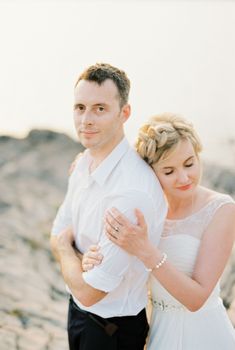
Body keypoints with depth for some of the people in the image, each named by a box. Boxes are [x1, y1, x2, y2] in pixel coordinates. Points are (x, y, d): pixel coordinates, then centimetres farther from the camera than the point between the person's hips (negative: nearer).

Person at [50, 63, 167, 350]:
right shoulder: (84, 163, -5)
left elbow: (88, 291, -28)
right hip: (78, 310, 7)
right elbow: (57, 236, 3)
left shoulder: (133, 192, -33)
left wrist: (66, 248, -10)